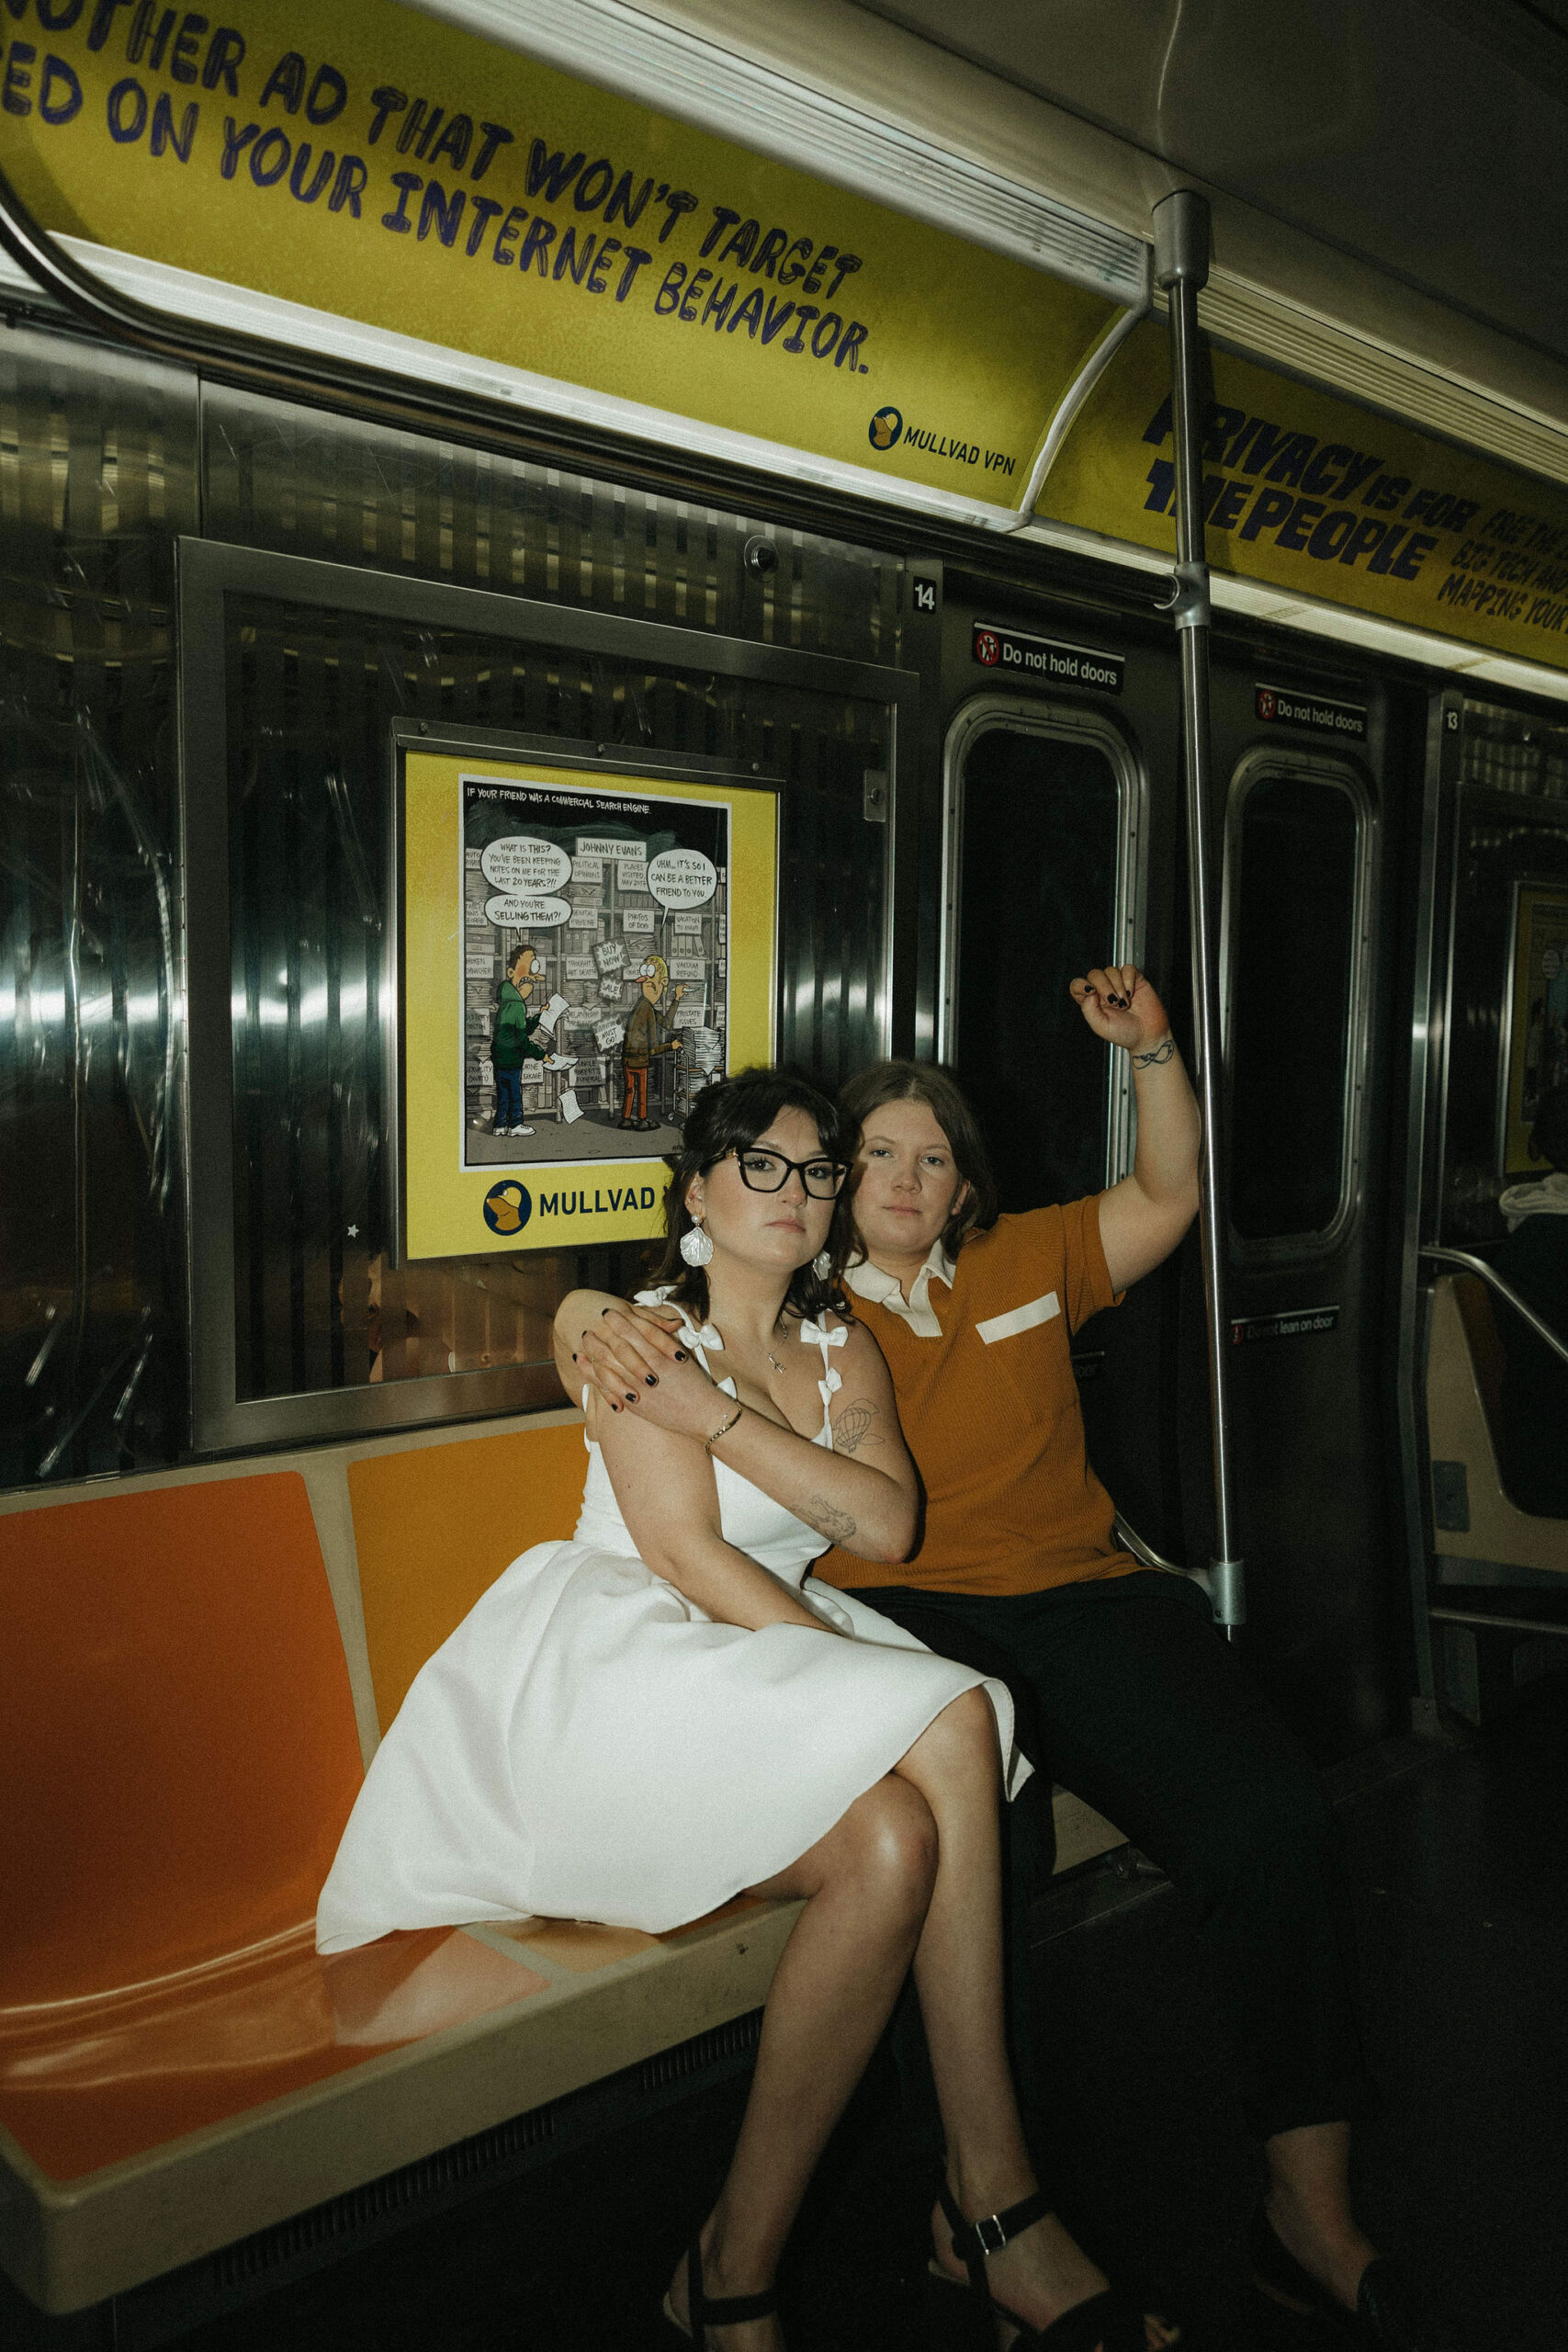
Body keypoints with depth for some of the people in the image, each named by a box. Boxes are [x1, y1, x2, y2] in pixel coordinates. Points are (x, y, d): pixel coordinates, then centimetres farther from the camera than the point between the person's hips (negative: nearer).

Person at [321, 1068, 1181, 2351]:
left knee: (957, 1725, -26)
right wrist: (870, 1682, -20)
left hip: (777, 1653, 6)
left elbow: (888, 1524, -2)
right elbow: (691, 1553, -12)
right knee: (895, 1838, -30)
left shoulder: (843, 1349, 16)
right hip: (629, 1659, -6)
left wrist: (721, 1416, -13)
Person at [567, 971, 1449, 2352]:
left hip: (1080, 1596, 3)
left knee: (1275, 1822, -22)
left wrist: (1153, 1048, 11)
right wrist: (602, 1324, -13)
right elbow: (590, 1308, 11)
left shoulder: (1024, 1264, 22)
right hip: (906, 1611, -2)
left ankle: (1313, 2213, -9)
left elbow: (1168, 1197, 25)